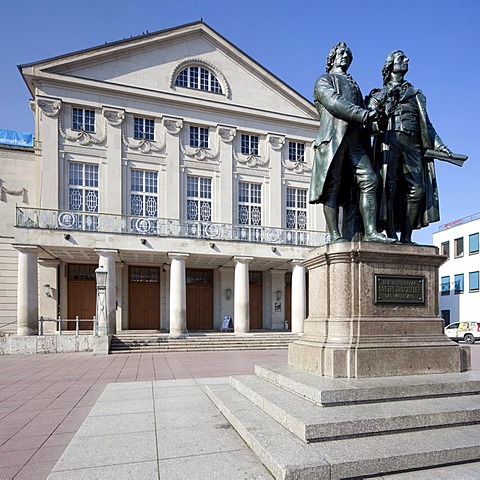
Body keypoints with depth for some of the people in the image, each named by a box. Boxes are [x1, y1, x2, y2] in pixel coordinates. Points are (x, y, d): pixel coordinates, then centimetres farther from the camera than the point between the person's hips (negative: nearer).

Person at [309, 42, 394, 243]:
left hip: (354, 139, 6)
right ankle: (335, 235, -13)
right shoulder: (324, 81, 15)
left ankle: (370, 232, -16)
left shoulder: (354, 85, 36)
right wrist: (365, 114, -13)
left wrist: (366, 144, 14)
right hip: (333, 138, -6)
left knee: (368, 180, -11)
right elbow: (335, 103, -6)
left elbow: (360, 115, 27)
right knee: (333, 185, -12)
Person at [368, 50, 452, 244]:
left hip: (414, 144, 3)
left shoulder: (416, 94, 30)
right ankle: (391, 235, -15)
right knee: (390, 187, -15)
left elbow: (426, 123, 25)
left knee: (417, 189, -11)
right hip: (389, 142, -3)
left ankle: (406, 237, -8)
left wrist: (438, 144, 13)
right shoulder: (379, 94, 20)